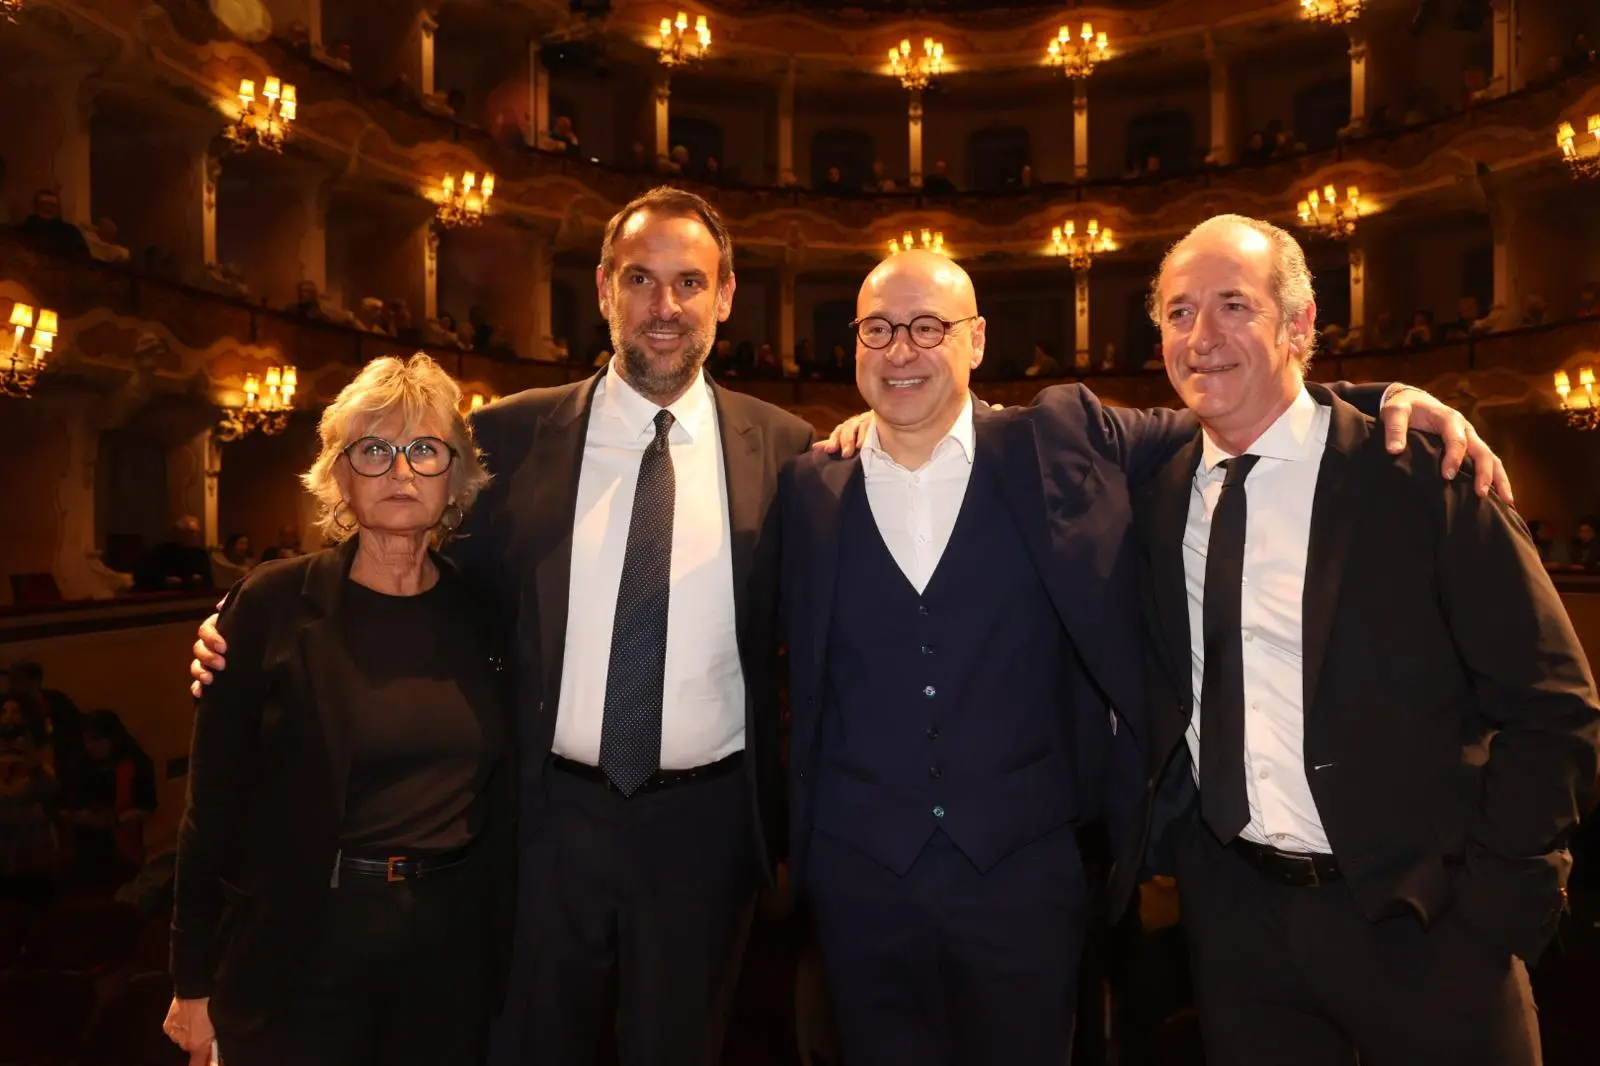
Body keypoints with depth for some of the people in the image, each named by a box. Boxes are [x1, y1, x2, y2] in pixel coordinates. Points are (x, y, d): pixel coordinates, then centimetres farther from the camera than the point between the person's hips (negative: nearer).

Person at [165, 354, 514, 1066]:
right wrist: (193, 983, -3)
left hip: (451, 952, 3)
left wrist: (501, 955, 7)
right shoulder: (272, 605, -8)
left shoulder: (481, 614, 0)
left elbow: (500, 802, 7)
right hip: (299, 952, -2)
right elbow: (215, 800, -5)